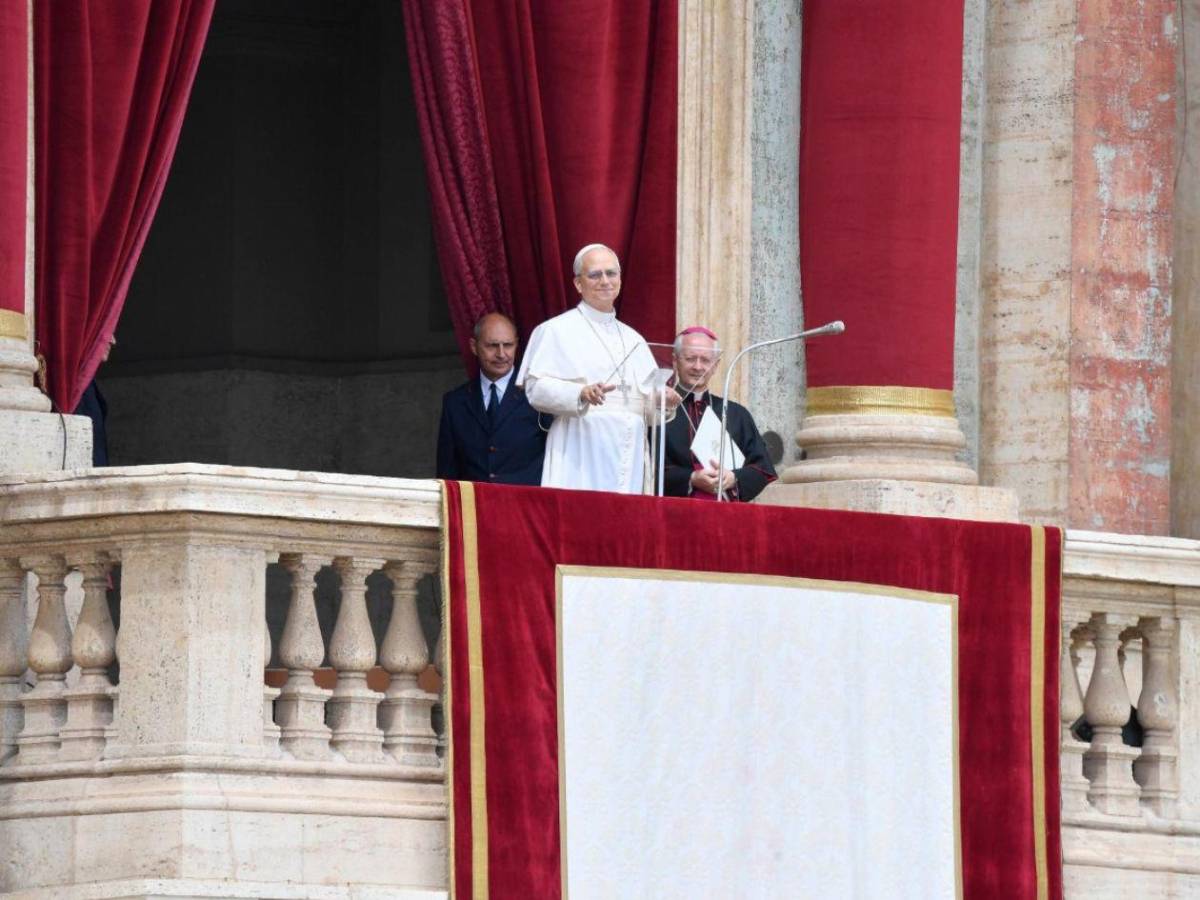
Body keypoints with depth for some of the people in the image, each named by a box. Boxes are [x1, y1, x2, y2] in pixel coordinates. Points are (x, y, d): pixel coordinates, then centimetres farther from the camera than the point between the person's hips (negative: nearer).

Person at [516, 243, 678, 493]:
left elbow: (647, 403, 20)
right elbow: (536, 387, -8)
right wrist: (582, 394, -23)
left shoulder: (633, 340, 22)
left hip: (629, 457, 5)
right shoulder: (558, 330, 4)